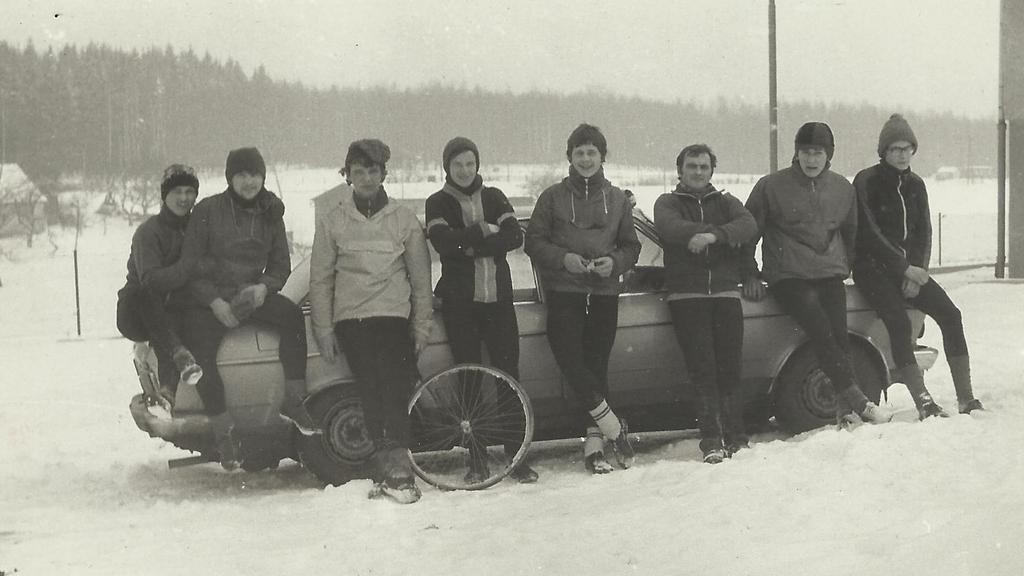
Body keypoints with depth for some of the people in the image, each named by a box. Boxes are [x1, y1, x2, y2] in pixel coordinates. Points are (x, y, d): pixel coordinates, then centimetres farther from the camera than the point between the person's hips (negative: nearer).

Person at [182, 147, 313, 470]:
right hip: (209, 300, -2)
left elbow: (280, 265, 10)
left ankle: (293, 401, -20)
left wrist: (263, 288, -13)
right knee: (201, 356, -25)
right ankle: (224, 433, -12)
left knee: (292, 314, -26)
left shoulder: (270, 214, 6)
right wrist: (215, 302, -18)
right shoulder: (207, 211, -5)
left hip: (251, 294, 3)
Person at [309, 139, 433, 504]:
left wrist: (421, 326, 6)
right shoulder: (331, 219, 9)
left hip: (395, 315, 0)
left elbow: (421, 279, 12)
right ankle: (393, 469, -9)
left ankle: (392, 468, -17)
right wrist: (323, 329, 4)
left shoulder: (404, 220, 10)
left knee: (394, 390, -14)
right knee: (371, 391, -9)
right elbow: (320, 279, 10)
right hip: (351, 318, 0)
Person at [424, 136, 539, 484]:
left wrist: (470, 247, -14)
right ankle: (477, 461, 7)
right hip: (460, 302, -1)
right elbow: (443, 241, -14)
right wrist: (484, 232, -10)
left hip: (498, 298, 1)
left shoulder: (493, 198, 11)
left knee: (509, 376, -3)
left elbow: (515, 236, -5)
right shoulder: (438, 203, 6)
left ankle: (518, 458, 2)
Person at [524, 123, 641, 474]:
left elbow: (631, 246, 16)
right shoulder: (553, 197, 7)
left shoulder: (617, 200, 14)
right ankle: (614, 427, -9)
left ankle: (594, 443, 3)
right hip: (563, 290, -2)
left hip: (604, 291, 2)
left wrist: (615, 261, -6)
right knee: (569, 357, -18)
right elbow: (534, 242, 4)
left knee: (597, 364, -2)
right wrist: (563, 258, -13)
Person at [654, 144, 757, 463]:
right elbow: (670, 227, -10)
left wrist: (713, 235, -21)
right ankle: (712, 441, -14)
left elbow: (749, 225, -3)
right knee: (703, 369, -11)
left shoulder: (725, 201, 19)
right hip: (686, 294, -2)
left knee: (730, 369, -4)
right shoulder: (668, 203, 15)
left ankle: (736, 438, 0)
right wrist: (713, 230, -19)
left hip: (725, 293, 2)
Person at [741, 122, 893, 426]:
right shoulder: (771, 186, 1)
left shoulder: (843, 189, 12)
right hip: (789, 277, -3)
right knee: (822, 331, -24)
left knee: (839, 334, -16)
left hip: (830, 276, 3)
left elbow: (851, 232, 28)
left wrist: (846, 266, 20)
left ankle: (846, 409, -17)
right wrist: (750, 275, 4)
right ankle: (857, 400, -27)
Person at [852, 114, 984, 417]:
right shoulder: (866, 182, -6)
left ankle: (966, 399, -13)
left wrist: (917, 271, -8)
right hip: (874, 267, -5)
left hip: (910, 267, 5)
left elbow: (924, 232, 9)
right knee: (899, 321, -28)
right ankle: (924, 403, -29)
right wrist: (905, 269, -17)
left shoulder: (915, 185, 12)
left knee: (950, 314, -14)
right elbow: (869, 233, -13)